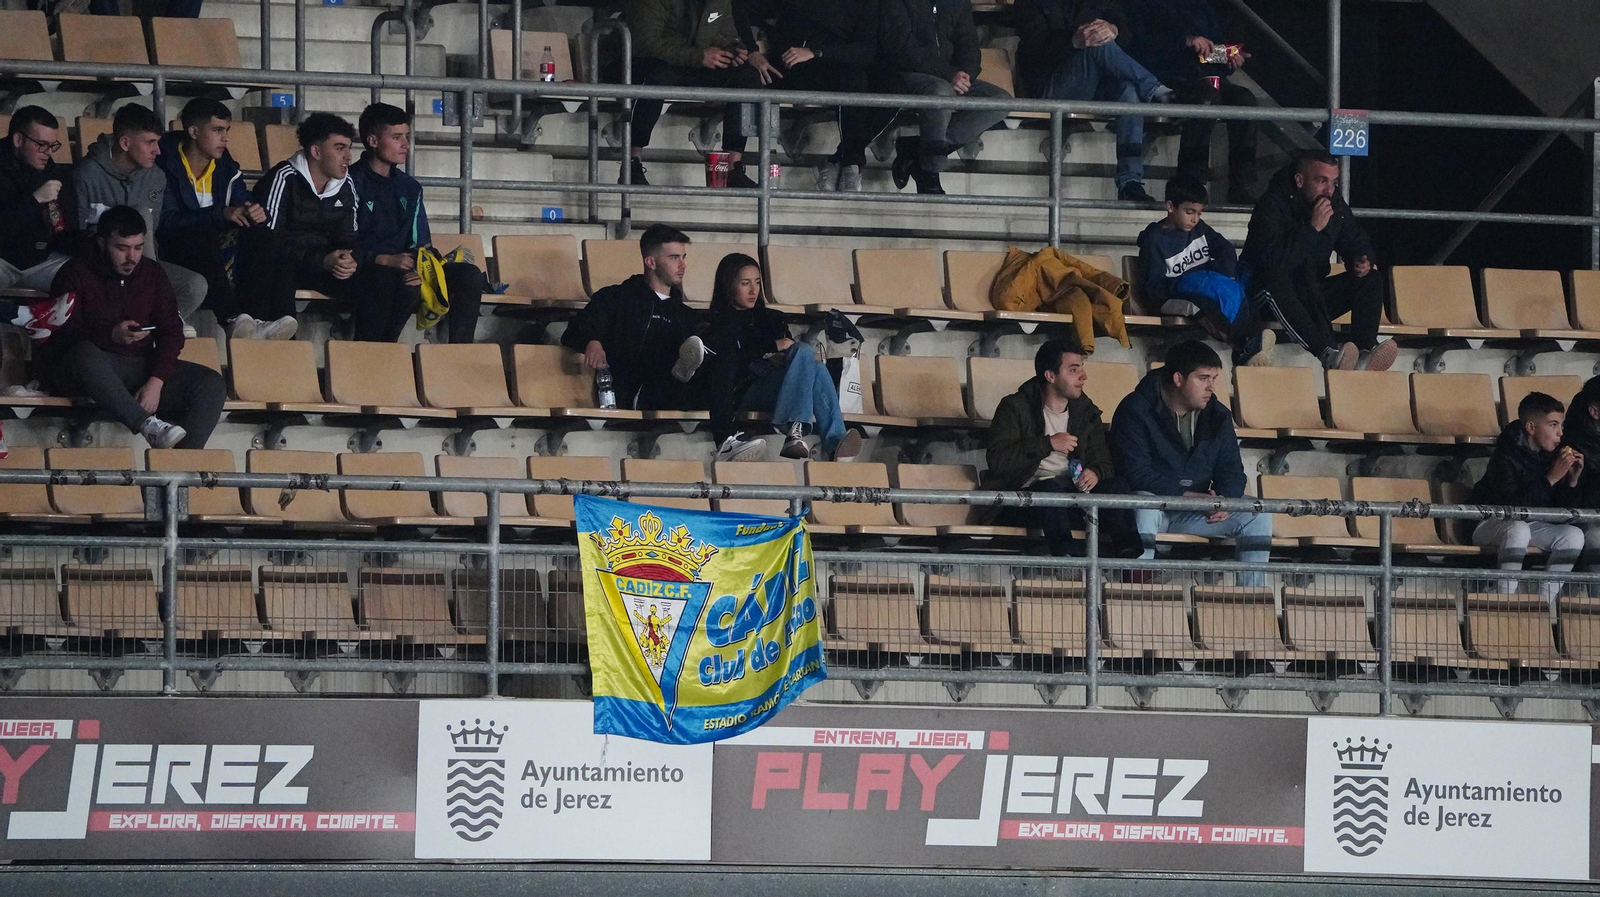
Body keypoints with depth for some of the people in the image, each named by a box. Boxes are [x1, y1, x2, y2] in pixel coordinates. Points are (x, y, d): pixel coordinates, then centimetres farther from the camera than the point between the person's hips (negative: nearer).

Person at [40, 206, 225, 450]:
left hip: (141, 367, 4)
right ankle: (148, 425, -46)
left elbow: (171, 332, 3)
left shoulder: (152, 273, 10)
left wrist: (156, 382, -14)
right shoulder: (76, 273, -3)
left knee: (212, 384, -18)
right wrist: (110, 335, -28)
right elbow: (60, 335, -12)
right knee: (85, 353, -41)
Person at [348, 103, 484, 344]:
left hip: (404, 269, 7)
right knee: (408, 284, -38)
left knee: (469, 274, -13)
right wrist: (385, 260, -21)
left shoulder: (410, 188, 19)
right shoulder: (352, 182, -2)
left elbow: (422, 244, 16)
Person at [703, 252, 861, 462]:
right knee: (803, 352, -25)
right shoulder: (720, 324, 9)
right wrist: (773, 348, -11)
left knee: (815, 368, -25)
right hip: (744, 395, -6)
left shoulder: (767, 318, 28)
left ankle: (834, 442, -42)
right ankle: (794, 432, -45)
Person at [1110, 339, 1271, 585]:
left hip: (1195, 511, 5)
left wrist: (1225, 499, -20)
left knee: (1258, 516, -12)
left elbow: (1231, 470, 6)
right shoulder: (1135, 410, -14)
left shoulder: (1218, 415, 5)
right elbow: (1137, 474, -22)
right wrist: (1187, 496, -31)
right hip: (1153, 505, -5)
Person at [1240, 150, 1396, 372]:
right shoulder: (1273, 206, -19)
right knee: (1274, 279, -39)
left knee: (1370, 278, -10)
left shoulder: (1335, 206, 1)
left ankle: (1365, 349, -33)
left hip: (1312, 298, 7)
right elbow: (1272, 261, -34)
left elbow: (1357, 244, 15)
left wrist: (1362, 262, -10)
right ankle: (1328, 354, -54)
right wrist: (1313, 228, -31)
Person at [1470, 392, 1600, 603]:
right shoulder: (1506, 457, -22)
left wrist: (1572, 480, -14)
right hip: (1490, 526, -7)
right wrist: (1551, 479, -32)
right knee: (1518, 529, -38)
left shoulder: (1550, 454, -1)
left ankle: (1545, 602, -14)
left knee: (1574, 535, -15)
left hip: (1529, 524, 7)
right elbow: (1512, 505, -32)